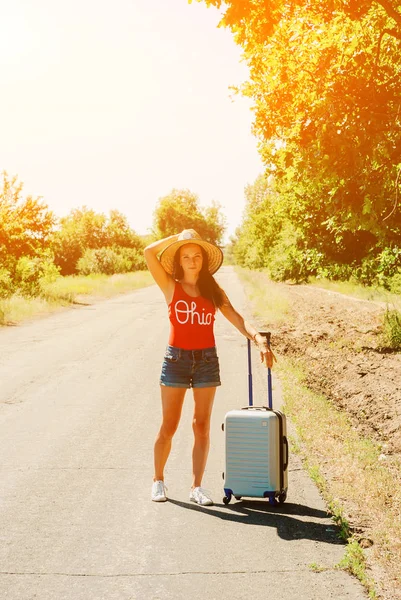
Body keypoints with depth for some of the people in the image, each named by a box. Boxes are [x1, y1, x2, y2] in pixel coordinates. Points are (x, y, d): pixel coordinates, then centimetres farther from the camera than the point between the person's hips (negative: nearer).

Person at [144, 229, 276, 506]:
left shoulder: (214, 291, 7)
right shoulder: (171, 287, 0)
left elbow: (237, 319, -4)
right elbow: (149, 252, -11)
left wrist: (259, 338, -20)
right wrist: (179, 237, -1)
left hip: (207, 359, 2)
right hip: (176, 358, -2)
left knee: (202, 426, 4)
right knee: (168, 427, 3)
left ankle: (197, 486, 13)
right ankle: (158, 480, 22)